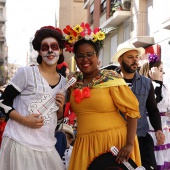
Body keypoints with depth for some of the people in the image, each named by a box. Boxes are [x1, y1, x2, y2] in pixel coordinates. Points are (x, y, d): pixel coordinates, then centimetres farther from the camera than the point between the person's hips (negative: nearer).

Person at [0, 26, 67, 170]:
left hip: (46, 146, 5)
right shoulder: (26, 72, -5)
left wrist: (61, 108, -4)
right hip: (20, 142, -4)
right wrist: (23, 119, -17)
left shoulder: (64, 82, 9)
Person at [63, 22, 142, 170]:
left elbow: (132, 110, -10)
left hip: (115, 141, -4)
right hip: (85, 143, 5)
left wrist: (130, 144, -15)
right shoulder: (74, 80, 7)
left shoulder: (111, 79, -8)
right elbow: (70, 110, 22)